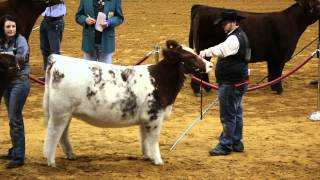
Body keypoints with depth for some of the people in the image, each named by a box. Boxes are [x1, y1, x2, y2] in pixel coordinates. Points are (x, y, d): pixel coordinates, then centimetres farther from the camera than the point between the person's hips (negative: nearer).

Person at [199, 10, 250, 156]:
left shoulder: (235, 38, -20)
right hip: (237, 82, 11)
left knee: (228, 115, -4)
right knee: (236, 114, 17)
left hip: (231, 84, -11)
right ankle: (236, 143, 25)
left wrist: (206, 52, -57)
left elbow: (222, 49, -41)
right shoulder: (239, 36, 15)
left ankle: (225, 145, 1)